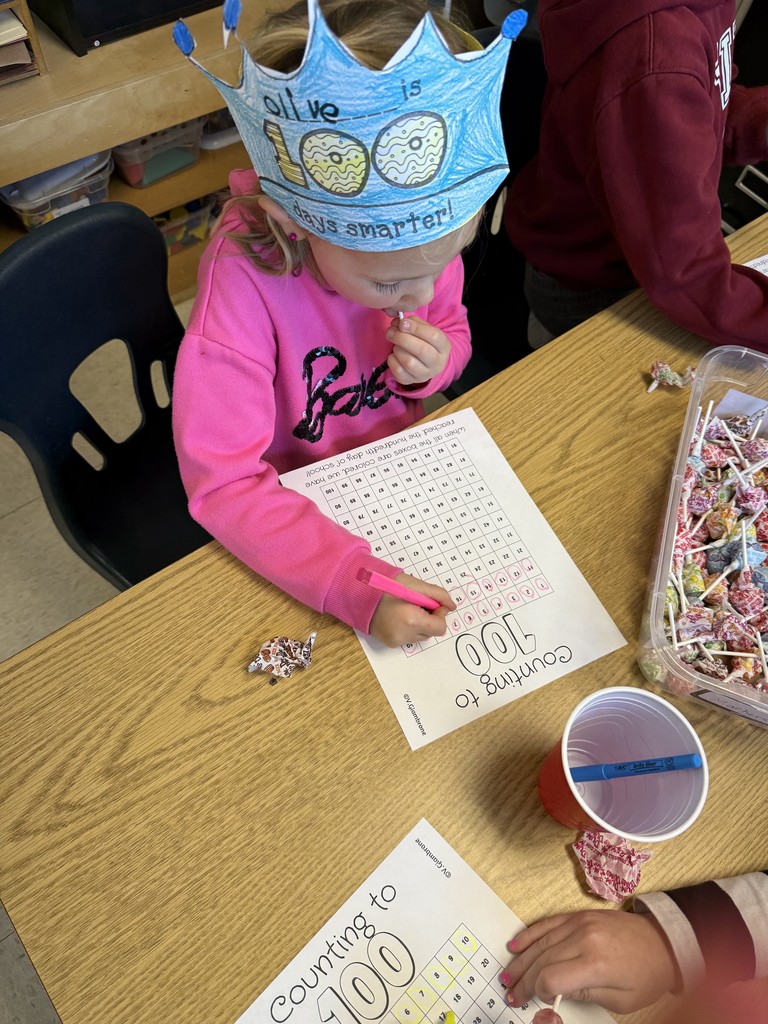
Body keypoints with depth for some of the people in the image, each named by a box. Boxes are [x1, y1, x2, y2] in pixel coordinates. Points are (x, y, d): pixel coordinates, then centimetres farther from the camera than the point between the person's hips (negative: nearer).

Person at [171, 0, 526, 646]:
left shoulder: (417, 229, -18)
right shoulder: (244, 278, -33)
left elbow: (453, 335, 2)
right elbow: (223, 483, -34)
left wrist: (434, 363, -23)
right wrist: (358, 586, -45)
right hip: (299, 499, -4)